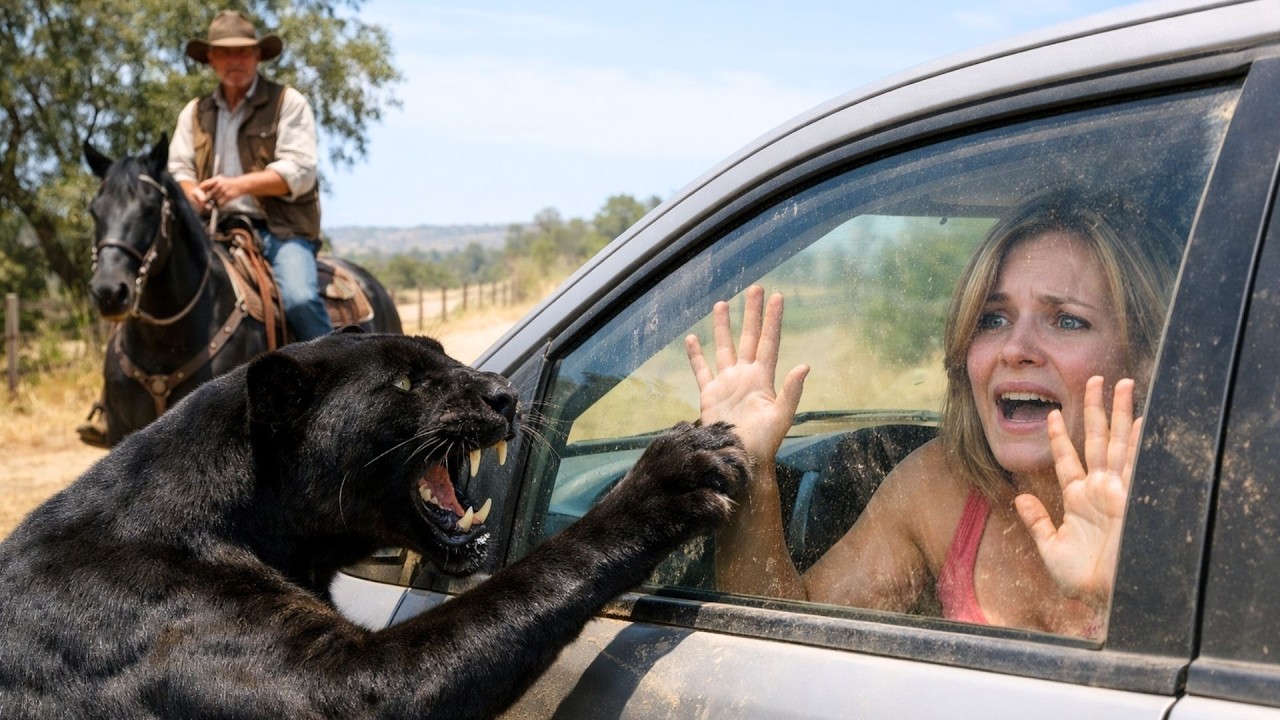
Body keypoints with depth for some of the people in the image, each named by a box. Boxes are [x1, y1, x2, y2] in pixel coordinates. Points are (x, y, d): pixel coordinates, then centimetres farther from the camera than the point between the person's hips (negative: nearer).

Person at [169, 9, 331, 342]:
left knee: (299, 299, -28)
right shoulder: (194, 113, 18)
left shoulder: (288, 103, 3)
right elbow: (178, 169, 13)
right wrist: (191, 192, -12)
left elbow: (299, 172, -8)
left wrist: (241, 184, -22)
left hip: (280, 230, -4)